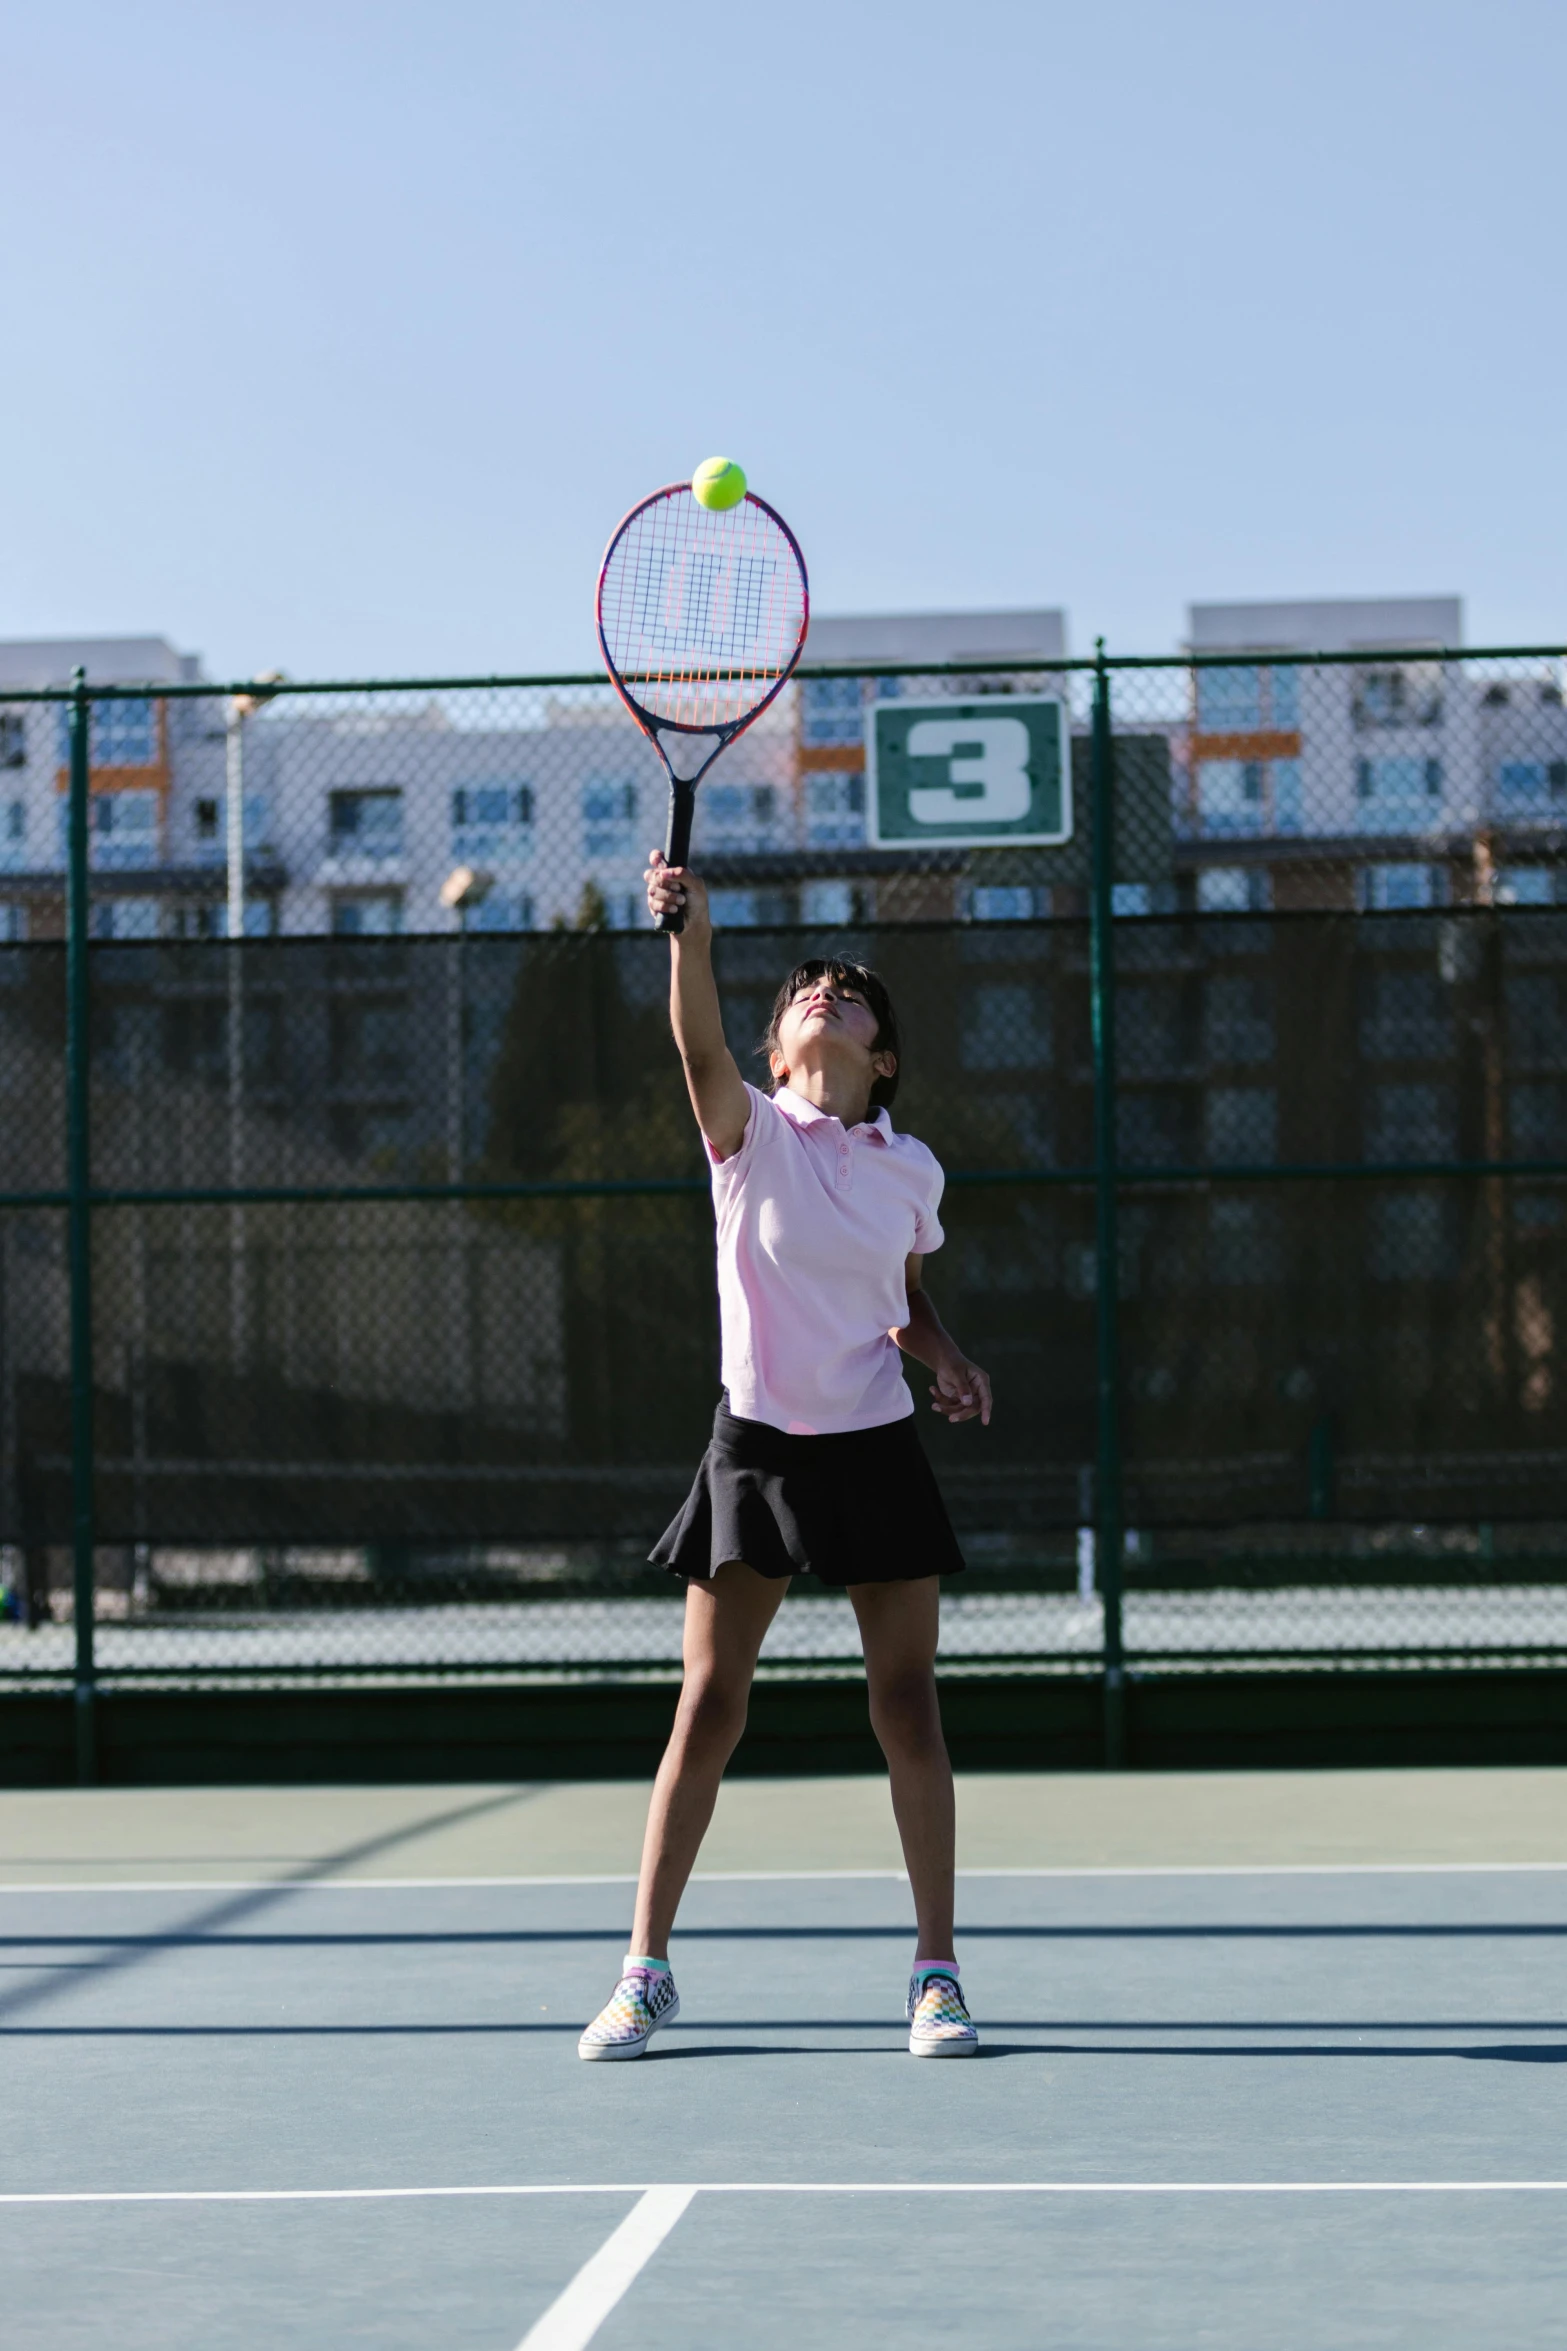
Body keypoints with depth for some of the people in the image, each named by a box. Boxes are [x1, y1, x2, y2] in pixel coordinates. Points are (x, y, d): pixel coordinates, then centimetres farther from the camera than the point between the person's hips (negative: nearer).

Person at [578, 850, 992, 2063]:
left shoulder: (912, 1171, 6)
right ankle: (646, 1970, 9)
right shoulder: (751, 1131, -3)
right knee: (709, 1706, 0)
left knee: (908, 1708, 0)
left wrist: (950, 1357, 0)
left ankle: (937, 1972, 9)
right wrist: (691, 931, -42)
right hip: (758, 1447, -2)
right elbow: (701, 1044, -24)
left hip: (878, 1451, 2)